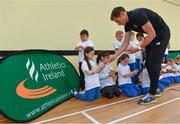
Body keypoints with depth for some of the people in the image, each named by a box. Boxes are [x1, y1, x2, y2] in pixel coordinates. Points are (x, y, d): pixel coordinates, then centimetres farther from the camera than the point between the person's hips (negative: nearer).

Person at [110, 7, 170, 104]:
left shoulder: (138, 15, -28)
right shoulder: (128, 23, -1)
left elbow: (152, 34, -27)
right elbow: (125, 43, 4)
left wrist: (139, 48, -21)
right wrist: (115, 56, 0)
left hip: (162, 34, -9)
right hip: (153, 36, 9)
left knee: (153, 63, -11)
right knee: (148, 64, 8)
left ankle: (151, 95, -3)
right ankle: (155, 88, 23)